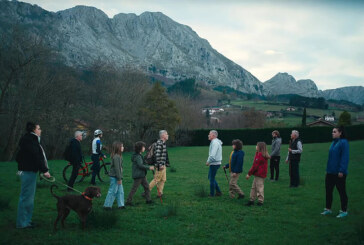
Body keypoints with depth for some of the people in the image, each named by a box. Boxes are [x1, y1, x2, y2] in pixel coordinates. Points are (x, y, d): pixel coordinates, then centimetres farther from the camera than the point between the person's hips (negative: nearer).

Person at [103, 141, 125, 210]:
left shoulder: (118, 156, 12)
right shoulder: (116, 157, -20)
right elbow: (116, 168, -22)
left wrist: (120, 178, 18)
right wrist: (119, 179, -19)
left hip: (117, 177, 10)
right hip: (114, 177, -10)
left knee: (120, 191, 13)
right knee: (113, 191, -2)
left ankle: (121, 205, 19)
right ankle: (107, 205, 7)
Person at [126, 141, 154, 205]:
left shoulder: (139, 155, 14)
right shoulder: (137, 156, -18)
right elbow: (140, 165, -26)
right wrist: (149, 167, -21)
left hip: (142, 175, 10)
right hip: (138, 175, -10)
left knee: (146, 186, 12)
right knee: (134, 188, -4)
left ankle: (148, 200, 19)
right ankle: (128, 201, 4)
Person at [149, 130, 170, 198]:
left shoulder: (163, 143, 15)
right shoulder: (159, 143, -16)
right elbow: (157, 154, -23)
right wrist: (160, 165, -24)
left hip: (163, 165, 10)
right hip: (160, 165, -10)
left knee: (163, 180, 11)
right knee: (156, 179, -5)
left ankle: (160, 194, 15)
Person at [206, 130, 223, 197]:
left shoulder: (215, 142, -19)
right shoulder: (216, 142, 14)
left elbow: (213, 155, -25)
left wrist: (208, 162, -13)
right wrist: (208, 161, 13)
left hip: (214, 164, -10)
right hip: (214, 163, 10)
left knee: (212, 179, 0)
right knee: (210, 178, 18)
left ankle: (212, 194, 9)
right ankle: (218, 192, 21)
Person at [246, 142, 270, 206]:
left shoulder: (259, 155, -18)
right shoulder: (264, 156, 12)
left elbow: (255, 165, -18)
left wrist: (249, 173, -13)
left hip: (259, 174, -10)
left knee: (259, 187, -1)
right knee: (254, 187, 15)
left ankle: (260, 201, 7)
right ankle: (252, 200, 21)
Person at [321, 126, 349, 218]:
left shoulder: (343, 142, -14)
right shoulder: (334, 142, 12)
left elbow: (345, 158, -18)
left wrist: (341, 171, -20)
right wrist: (327, 169, 16)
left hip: (339, 173, -8)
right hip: (330, 172, 8)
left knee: (342, 192, 4)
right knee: (328, 191, 12)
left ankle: (344, 211, 16)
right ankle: (328, 209, 24)